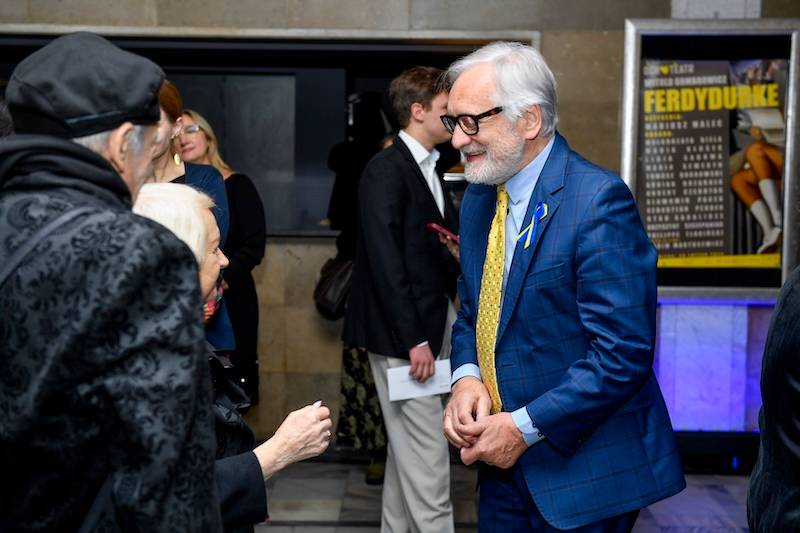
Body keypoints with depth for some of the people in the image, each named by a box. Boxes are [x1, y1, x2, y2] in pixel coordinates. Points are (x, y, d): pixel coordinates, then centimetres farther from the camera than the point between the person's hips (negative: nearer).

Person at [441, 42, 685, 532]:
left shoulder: (598, 199, -18)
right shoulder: (479, 199, 7)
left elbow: (623, 352, -21)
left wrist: (525, 427, -18)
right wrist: (467, 378, -5)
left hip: (582, 468, -7)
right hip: (503, 460, 7)